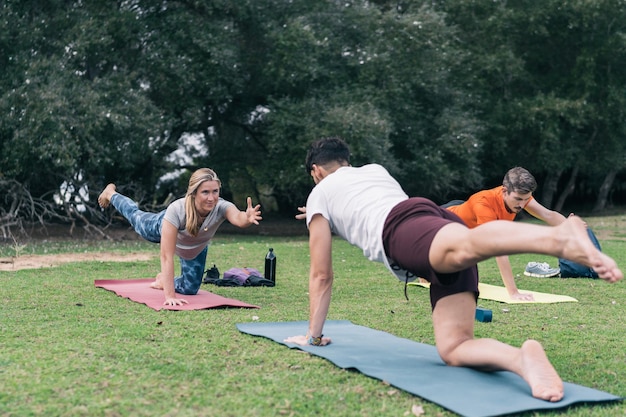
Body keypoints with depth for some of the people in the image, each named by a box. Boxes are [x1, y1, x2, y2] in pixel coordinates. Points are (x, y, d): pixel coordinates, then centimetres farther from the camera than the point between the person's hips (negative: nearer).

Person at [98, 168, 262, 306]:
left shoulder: (222, 207, -43)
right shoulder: (176, 210, -47)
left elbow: (238, 218, -67)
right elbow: (167, 256, -48)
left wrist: (247, 219, -91)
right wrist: (169, 296, -55)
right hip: (163, 228, -2)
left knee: (189, 289, 10)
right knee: (135, 217, 29)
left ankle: (163, 280, 43)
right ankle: (111, 194, 60)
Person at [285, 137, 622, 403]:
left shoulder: (319, 196, 29)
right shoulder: (375, 169, 44)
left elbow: (321, 275, 28)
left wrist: (314, 335, 37)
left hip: (404, 228, -6)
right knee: (452, 347, -7)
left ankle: (561, 238, -67)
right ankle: (522, 359, -38)